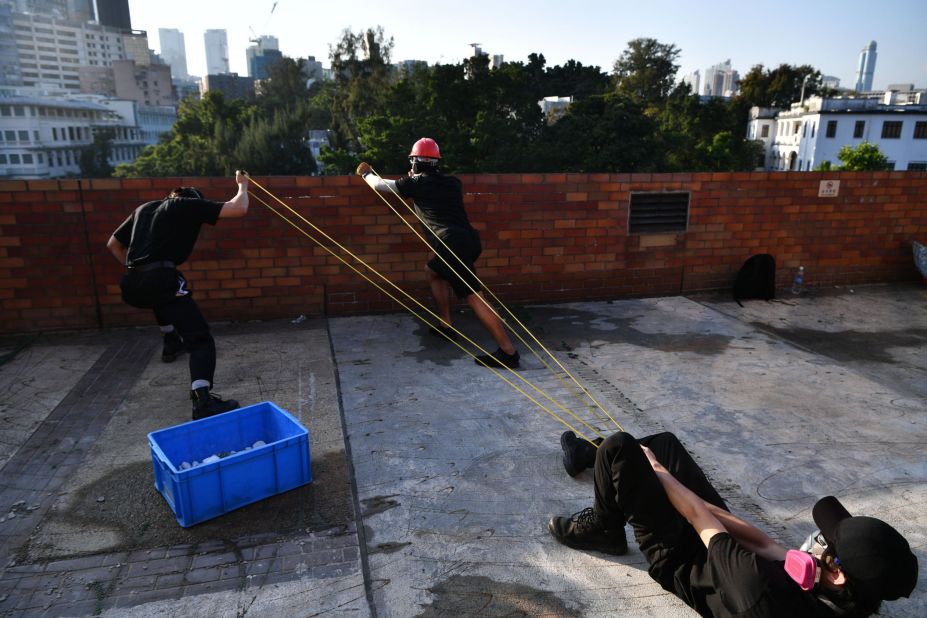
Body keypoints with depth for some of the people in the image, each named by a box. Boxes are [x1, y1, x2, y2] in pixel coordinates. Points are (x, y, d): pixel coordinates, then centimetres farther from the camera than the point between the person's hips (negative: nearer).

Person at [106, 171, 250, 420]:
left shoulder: (145, 208, 27)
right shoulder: (190, 204, 10)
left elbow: (113, 244, 31)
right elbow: (239, 209, 4)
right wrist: (242, 186, 22)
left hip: (132, 285, 7)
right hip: (159, 279, -7)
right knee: (200, 340, -8)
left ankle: (171, 340, 53)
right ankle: (203, 400, -27)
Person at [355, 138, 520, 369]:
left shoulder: (416, 183, 7)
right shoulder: (453, 182, 20)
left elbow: (380, 185, 21)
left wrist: (366, 173, 40)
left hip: (452, 244, -7)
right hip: (469, 239, 7)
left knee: (474, 297, -9)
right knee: (433, 270, 29)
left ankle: (508, 351, -14)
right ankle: (446, 326, 30)